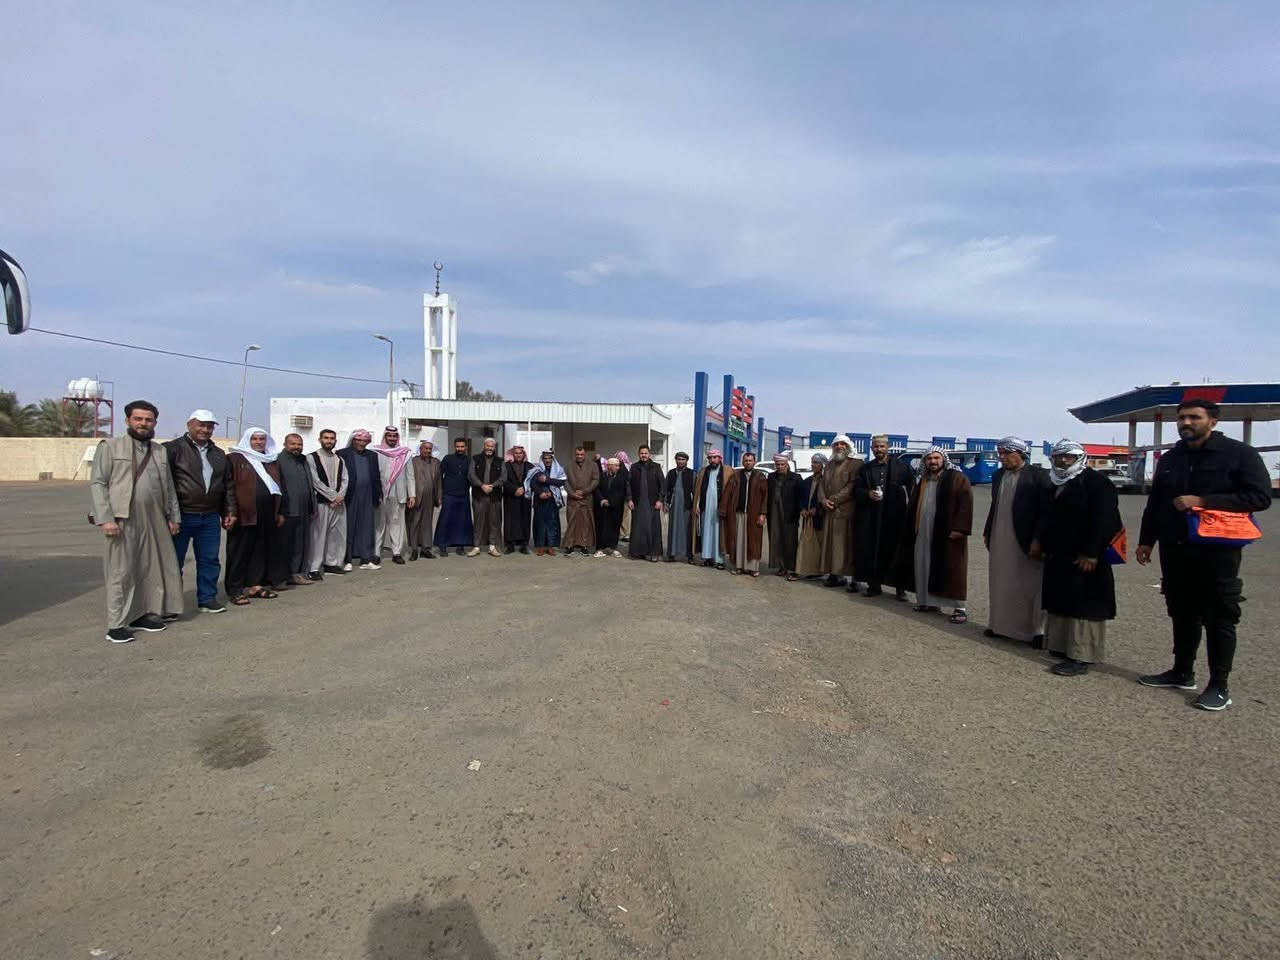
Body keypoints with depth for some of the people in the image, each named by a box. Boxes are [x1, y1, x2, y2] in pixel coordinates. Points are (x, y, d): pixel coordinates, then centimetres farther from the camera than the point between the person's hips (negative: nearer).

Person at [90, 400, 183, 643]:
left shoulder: (160, 451, 15)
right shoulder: (110, 447, 1)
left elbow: (169, 486, 16)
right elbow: (97, 483, -5)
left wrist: (174, 516, 12)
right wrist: (105, 518, -13)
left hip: (155, 521, 5)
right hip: (123, 520, -5)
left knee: (151, 569, 8)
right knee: (121, 572, -2)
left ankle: (142, 614, 20)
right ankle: (116, 625, 5)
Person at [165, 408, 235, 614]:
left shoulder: (219, 455, 15)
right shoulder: (173, 449, -3)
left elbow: (228, 486, 19)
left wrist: (229, 512, 13)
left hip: (210, 518, 5)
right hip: (181, 517, -5)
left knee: (210, 561, 10)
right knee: (174, 562, 4)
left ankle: (207, 599, 20)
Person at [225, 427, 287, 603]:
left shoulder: (272, 462, 17)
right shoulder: (235, 459, -1)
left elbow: (280, 487, 20)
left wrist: (280, 512, 15)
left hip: (267, 516, 5)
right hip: (244, 515, -5)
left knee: (262, 551, 9)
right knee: (240, 552, 1)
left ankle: (257, 584, 19)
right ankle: (235, 590, 8)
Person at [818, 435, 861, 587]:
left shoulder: (855, 464, -1)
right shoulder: (830, 465, 20)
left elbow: (852, 485, -11)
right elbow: (822, 484, 14)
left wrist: (834, 500, -14)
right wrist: (823, 500, -5)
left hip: (846, 511, -6)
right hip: (829, 511, 6)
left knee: (846, 543, -7)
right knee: (830, 543, 5)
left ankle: (852, 576, -3)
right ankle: (833, 573, 9)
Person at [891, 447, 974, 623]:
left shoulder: (957, 478, -4)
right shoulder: (922, 481, 15)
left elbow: (966, 503, -12)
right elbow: (913, 507, 21)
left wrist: (959, 528, -19)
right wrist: (912, 529, 15)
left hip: (947, 534, -6)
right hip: (923, 534, 6)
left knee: (951, 569, -4)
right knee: (924, 568, 8)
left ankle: (958, 607, 3)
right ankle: (929, 602, 19)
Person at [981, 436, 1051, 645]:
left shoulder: (1039, 475, -8)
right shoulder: (998, 475, 11)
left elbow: (1045, 510, -11)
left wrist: (1037, 539, -15)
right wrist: (987, 532, 14)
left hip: (1025, 541, -6)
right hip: (999, 541, 6)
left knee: (1029, 586, 1)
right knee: (1000, 584, 12)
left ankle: (1036, 631, 11)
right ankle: (1001, 625, 22)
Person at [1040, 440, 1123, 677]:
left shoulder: (1096, 482, -10)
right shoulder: (1054, 484, 16)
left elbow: (1104, 521, -17)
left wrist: (1091, 554, -20)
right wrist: (1042, 542, 15)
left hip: (1085, 560, -9)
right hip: (1058, 559, 9)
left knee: (1083, 608, -6)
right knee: (1060, 604, 13)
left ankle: (1080, 657, -4)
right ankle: (1062, 646, 23)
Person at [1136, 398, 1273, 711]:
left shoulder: (1238, 454, -6)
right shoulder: (1169, 459, 12)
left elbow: (1260, 496, -14)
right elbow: (1154, 503, 18)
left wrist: (1202, 501, -21)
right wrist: (1146, 540, 15)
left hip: (1216, 552, -5)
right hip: (1174, 551, 6)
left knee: (1219, 619, 1)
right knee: (1182, 615, 14)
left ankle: (1219, 686, 10)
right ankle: (1182, 673, 25)